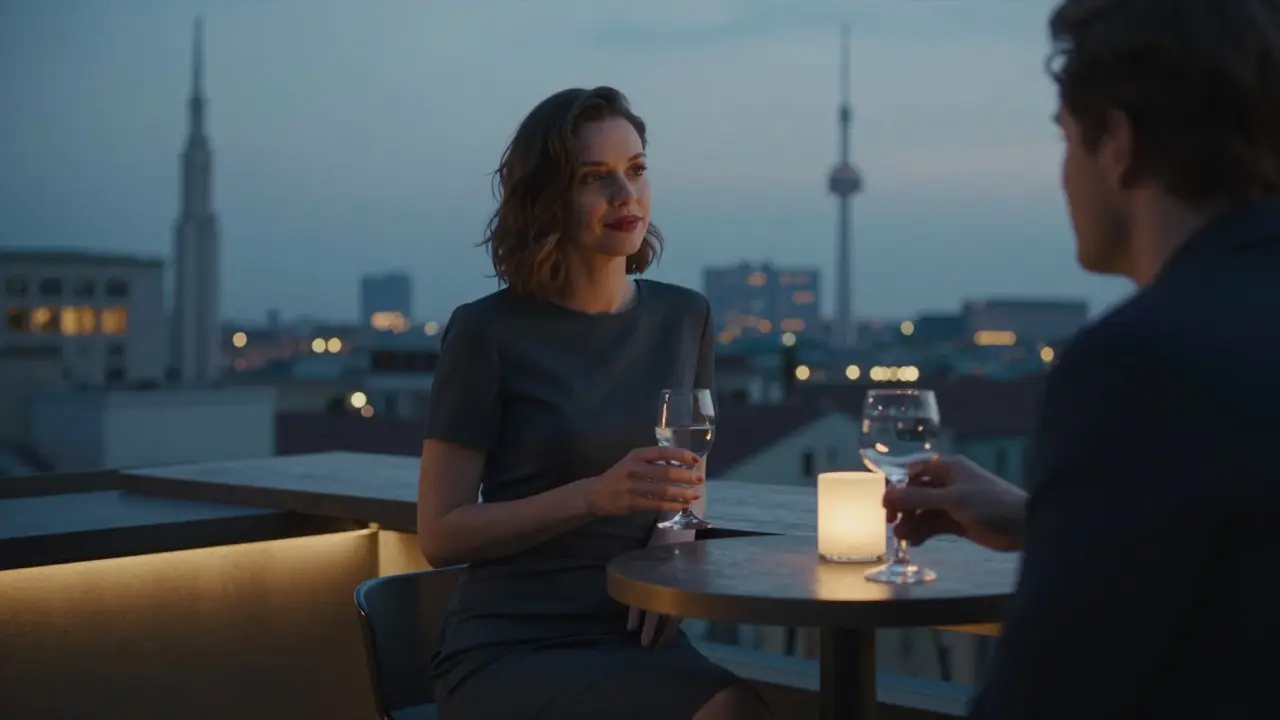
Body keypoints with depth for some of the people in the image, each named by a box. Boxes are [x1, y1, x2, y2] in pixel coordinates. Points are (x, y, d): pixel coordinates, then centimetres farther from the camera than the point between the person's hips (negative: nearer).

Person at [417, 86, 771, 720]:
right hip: (509, 651, -5)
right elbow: (439, 535, -6)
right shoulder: (488, 332, -7)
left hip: (636, 641, 5)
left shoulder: (684, 317, 8)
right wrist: (594, 496, -20)